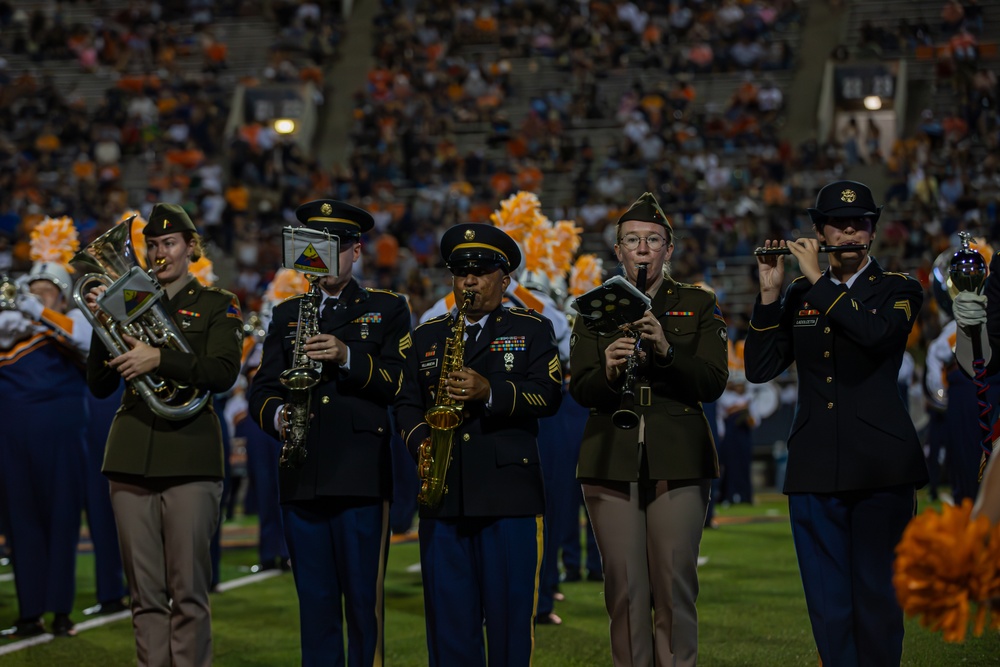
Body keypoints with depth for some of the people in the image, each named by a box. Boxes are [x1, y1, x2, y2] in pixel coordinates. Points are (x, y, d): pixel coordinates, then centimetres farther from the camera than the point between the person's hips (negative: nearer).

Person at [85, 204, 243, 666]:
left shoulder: (217, 305, 7)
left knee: (188, 591, -5)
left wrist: (158, 359, -21)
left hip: (189, 456, -3)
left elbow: (223, 373, -10)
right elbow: (100, 385, 10)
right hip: (132, 456, 3)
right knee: (145, 593, 3)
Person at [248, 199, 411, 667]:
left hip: (361, 478, -3)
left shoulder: (387, 309, 10)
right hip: (301, 481, 3)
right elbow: (262, 388, 12)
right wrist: (277, 414, -10)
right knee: (314, 601, 5)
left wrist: (348, 357, -17)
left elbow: (400, 382, -3)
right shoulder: (287, 314, 20)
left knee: (363, 598, -6)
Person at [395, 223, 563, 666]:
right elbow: (407, 403, 15)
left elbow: (548, 395, -4)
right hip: (443, 494, 3)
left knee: (510, 611, -4)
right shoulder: (426, 337, 19)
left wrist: (490, 392, -18)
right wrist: (420, 441, -5)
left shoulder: (532, 331, 9)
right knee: (448, 613, 2)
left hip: (509, 496, -3)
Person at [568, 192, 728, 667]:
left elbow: (713, 383, -2)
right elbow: (580, 391, 2)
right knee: (624, 587, -2)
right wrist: (609, 373, -20)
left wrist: (666, 351, -19)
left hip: (678, 462, -1)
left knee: (674, 584, -6)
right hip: (612, 462, 1)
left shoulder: (698, 306, 10)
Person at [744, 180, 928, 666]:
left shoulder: (898, 290, 4)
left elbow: (875, 332, -18)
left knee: (877, 598, -4)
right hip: (815, 472, 3)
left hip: (880, 467, -3)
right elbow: (759, 369, 5)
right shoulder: (800, 295, 13)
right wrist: (769, 293, -3)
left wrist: (819, 278, -12)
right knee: (828, 605, 3)